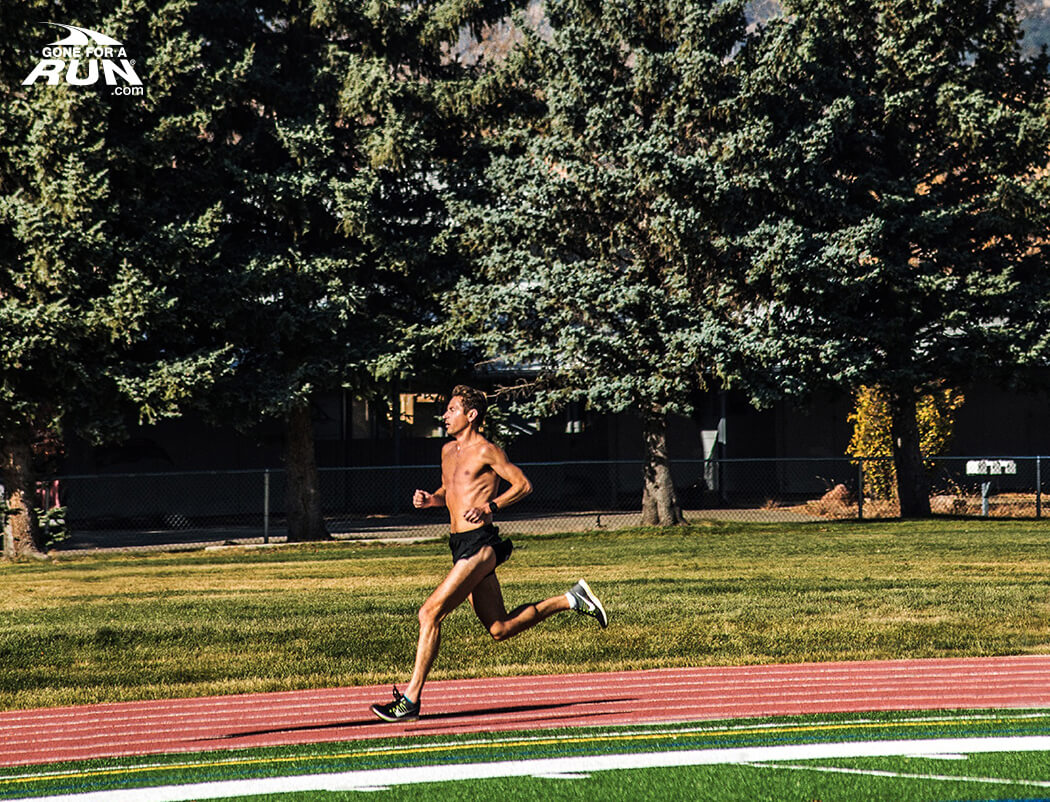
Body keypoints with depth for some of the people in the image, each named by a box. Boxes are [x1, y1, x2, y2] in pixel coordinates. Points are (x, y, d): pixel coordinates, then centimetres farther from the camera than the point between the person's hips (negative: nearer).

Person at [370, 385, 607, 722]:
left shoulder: (487, 451, -7)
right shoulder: (449, 451, 17)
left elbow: (523, 485, -7)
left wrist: (489, 507, -20)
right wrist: (429, 500, 8)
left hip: (478, 545, -10)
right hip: (461, 545, 10)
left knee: (430, 613, -15)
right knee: (501, 628, 13)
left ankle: (411, 700, -14)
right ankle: (572, 600, 25)